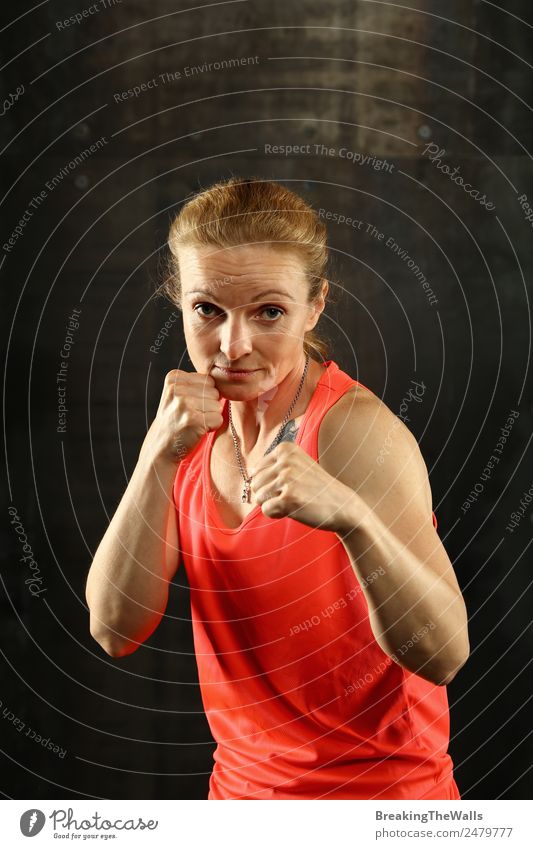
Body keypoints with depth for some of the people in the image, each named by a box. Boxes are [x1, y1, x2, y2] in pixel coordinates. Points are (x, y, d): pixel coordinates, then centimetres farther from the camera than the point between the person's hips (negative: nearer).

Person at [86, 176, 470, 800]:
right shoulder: (198, 425, -6)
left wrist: (351, 517, -41)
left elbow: (444, 655, -26)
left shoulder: (354, 430, -22)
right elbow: (115, 629, -12)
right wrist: (159, 456, -23)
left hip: (378, 786, -5)